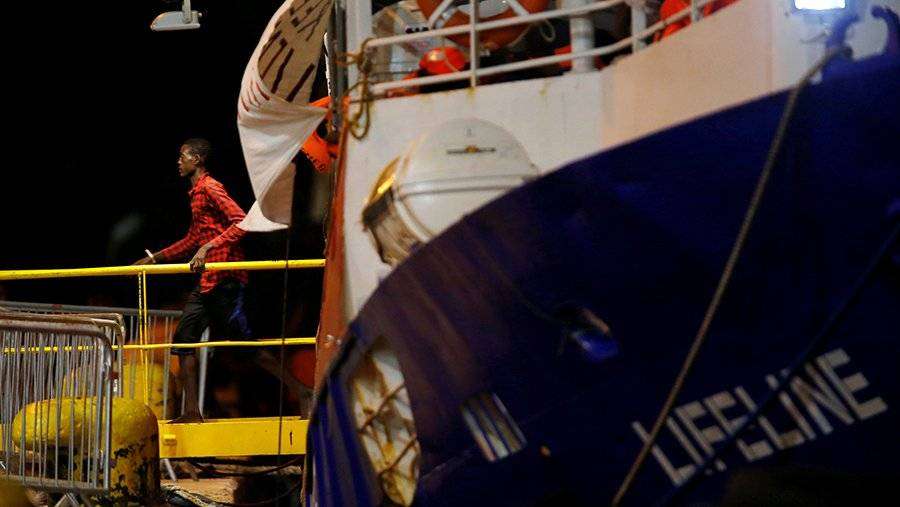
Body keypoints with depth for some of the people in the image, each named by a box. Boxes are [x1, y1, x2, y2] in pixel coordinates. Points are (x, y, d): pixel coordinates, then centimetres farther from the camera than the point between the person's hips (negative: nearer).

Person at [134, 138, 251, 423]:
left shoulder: (210, 188, -10)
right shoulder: (196, 193, 21)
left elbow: (242, 222, -21)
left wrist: (208, 247, -27)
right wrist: (156, 258, 32)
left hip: (225, 277, -10)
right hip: (207, 280, 10)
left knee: (242, 339, -9)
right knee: (184, 339, 7)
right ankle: (192, 411, 7)